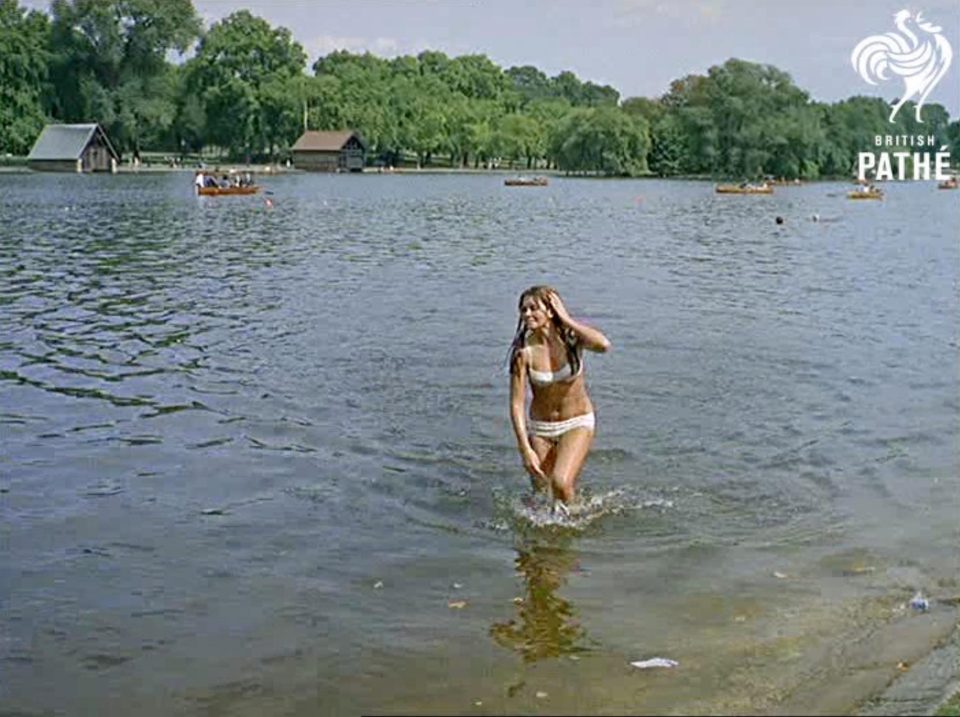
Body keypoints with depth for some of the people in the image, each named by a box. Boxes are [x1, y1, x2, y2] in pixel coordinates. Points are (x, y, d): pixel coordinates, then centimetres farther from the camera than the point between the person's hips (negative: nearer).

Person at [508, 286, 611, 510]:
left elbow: (603, 345, -37)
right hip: (540, 427, 2)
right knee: (541, 491, 8)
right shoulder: (524, 352, -16)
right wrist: (525, 449, -24)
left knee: (561, 483, -21)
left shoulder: (571, 337, -15)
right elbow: (517, 404, -16)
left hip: (577, 423, -2)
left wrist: (566, 319, -28)